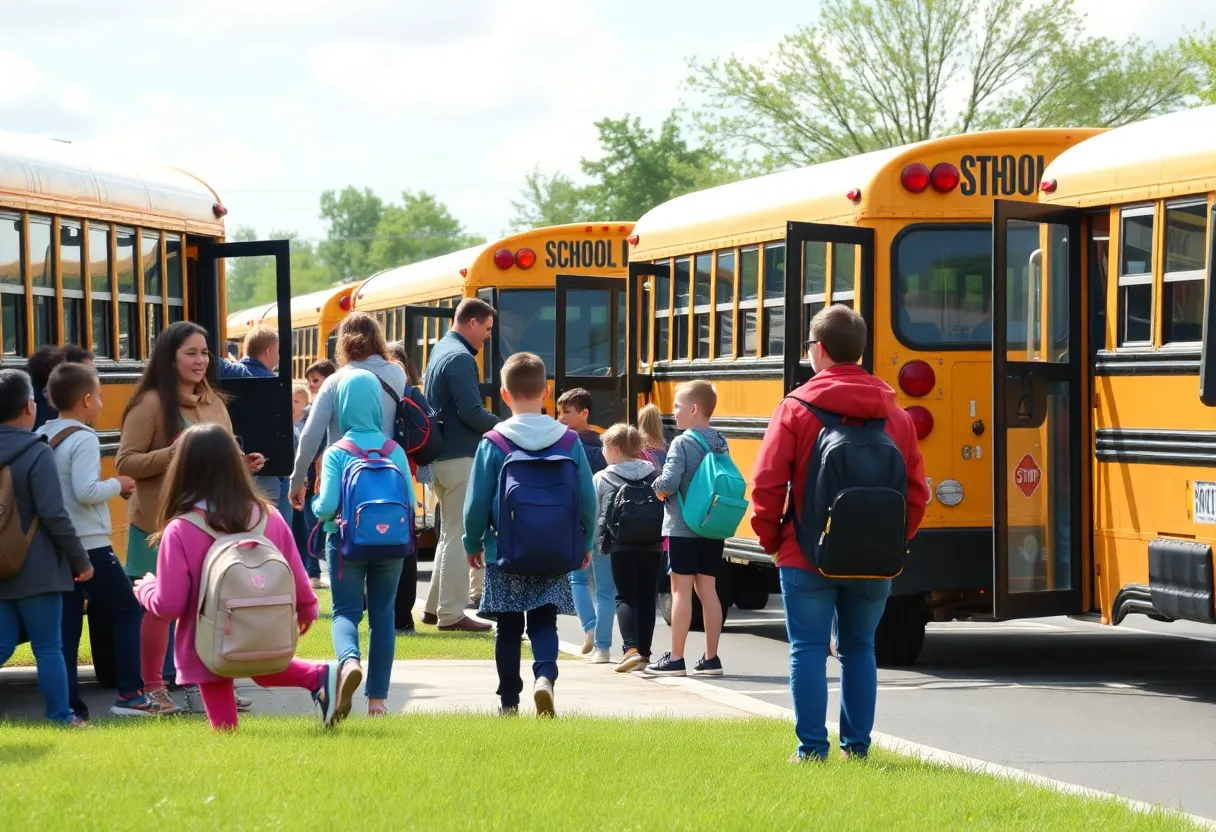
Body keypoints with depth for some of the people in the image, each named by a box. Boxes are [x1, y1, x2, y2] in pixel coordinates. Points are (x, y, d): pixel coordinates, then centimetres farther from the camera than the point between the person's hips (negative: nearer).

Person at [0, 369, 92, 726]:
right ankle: (61, 719, 7)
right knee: (48, 648, 2)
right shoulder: (37, 453, -14)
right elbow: (54, 515, -17)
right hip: (36, 570, -5)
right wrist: (81, 560, -7)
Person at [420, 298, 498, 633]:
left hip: (439, 455, 10)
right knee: (460, 536, -4)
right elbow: (471, 412, -22)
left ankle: (435, 606, 22)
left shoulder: (440, 351, 15)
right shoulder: (460, 358, -16)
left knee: (451, 533, 18)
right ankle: (451, 614, -1)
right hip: (460, 458, -10)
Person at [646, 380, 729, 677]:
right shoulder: (720, 443, 7)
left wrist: (658, 489, -3)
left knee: (681, 590, -1)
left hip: (683, 528, -6)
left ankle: (675, 659, 2)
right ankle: (711, 658, 13)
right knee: (707, 589, 11)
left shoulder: (682, 443, -14)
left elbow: (669, 481, -23)